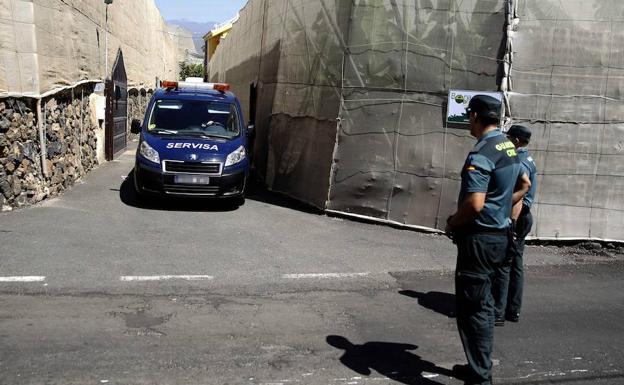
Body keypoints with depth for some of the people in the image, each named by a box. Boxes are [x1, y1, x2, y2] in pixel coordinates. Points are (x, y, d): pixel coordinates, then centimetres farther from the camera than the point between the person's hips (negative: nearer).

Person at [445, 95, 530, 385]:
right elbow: (524, 185, 23)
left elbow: (475, 204, -28)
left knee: (472, 309, -1)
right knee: (483, 305, 19)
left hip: (479, 238, -10)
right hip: (500, 235, 10)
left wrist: (452, 224, -12)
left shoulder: (481, 153, -20)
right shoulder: (509, 147, 10)